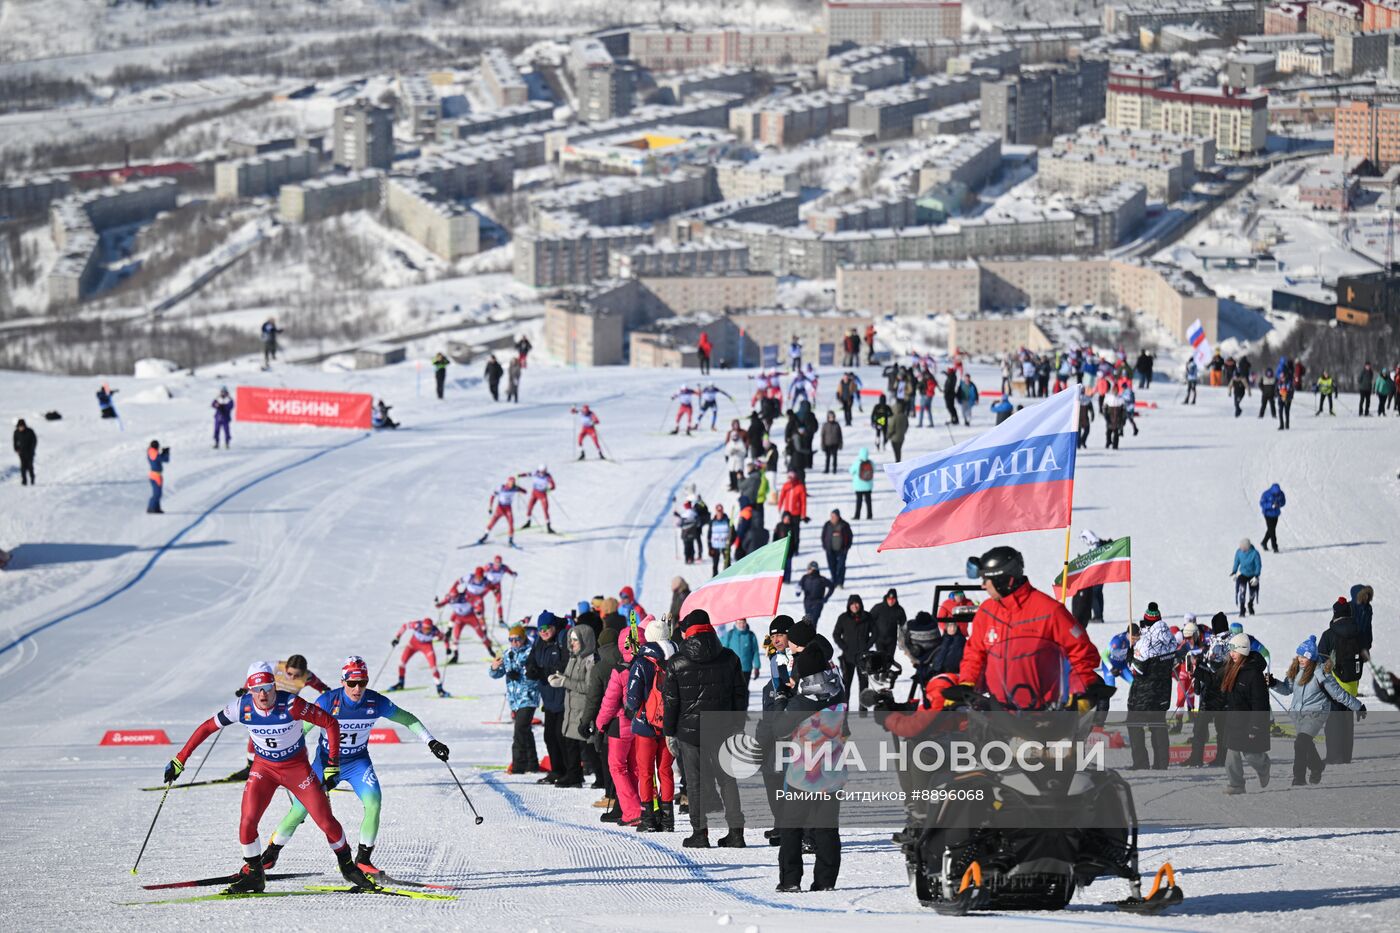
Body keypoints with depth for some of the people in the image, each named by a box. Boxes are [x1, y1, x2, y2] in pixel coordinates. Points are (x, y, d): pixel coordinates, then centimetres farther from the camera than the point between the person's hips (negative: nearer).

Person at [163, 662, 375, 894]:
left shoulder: (291, 705, -28)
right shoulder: (242, 707, -20)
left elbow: (330, 723, -18)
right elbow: (207, 728, -7)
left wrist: (333, 764, -19)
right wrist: (179, 760, -7)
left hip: (297, 768, -2)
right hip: (264, 768, 2)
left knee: (326, 821, -1)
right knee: (247, 821, -14)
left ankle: (347, 865, 25)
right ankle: (253, 875, 7)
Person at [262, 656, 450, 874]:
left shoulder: (376, 702, -17)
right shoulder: (327, 701, -23)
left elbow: (407, 719, -2)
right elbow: (301, 729, -13)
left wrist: (431, 743, -5)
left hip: (357, 762, 1)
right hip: (326, 762, -1)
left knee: (373, 802, -22)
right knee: (300, 810, 0)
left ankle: (363, 858, -7)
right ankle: (271, 853, 22)